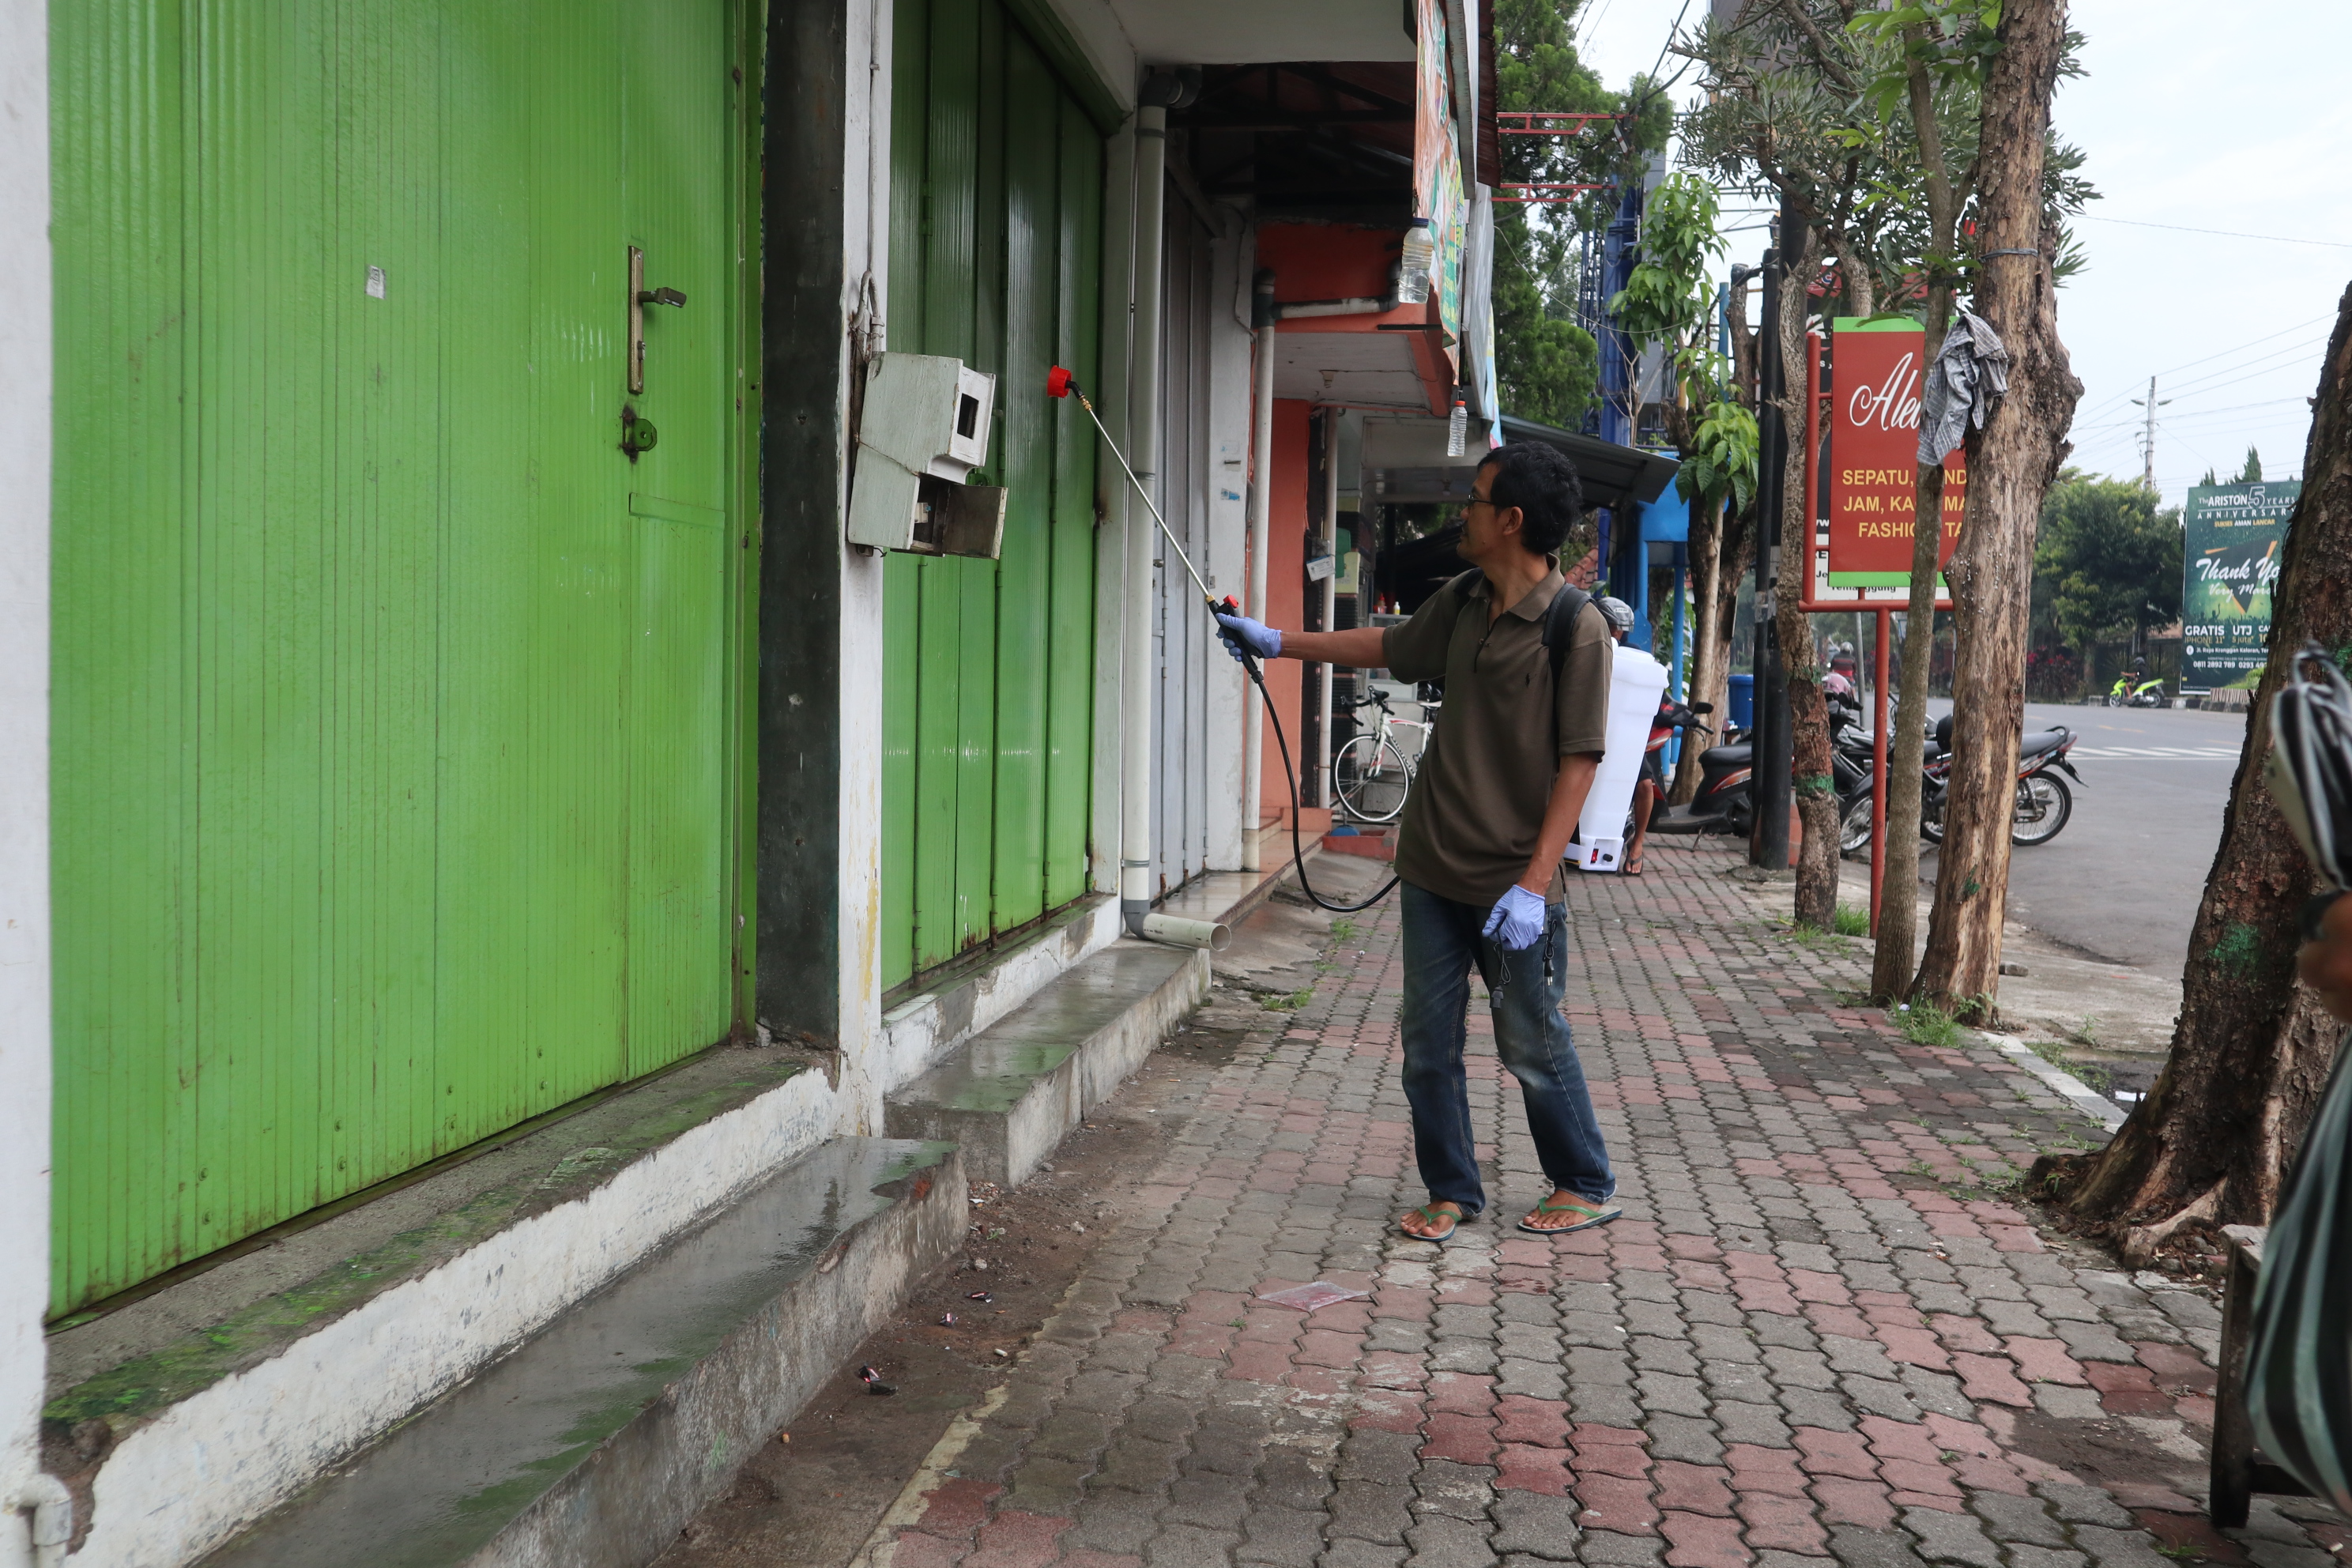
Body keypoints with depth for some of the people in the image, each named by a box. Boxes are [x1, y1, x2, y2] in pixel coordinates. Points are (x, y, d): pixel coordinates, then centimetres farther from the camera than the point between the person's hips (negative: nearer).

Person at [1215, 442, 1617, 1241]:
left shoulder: (1577, 626, -15)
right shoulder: (1463, 601, 5)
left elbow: (1578, 763, -16)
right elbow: (1390, 647, 25)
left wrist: (1534, 884, -20)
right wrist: (1277, 643, 28)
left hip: (1513, 881, -6)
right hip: (1434, 868, 6)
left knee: (1532, 1046, 6)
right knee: (1428, 1042, 10)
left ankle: (1586, 1187, 27)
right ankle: (1452, 1191, 25)